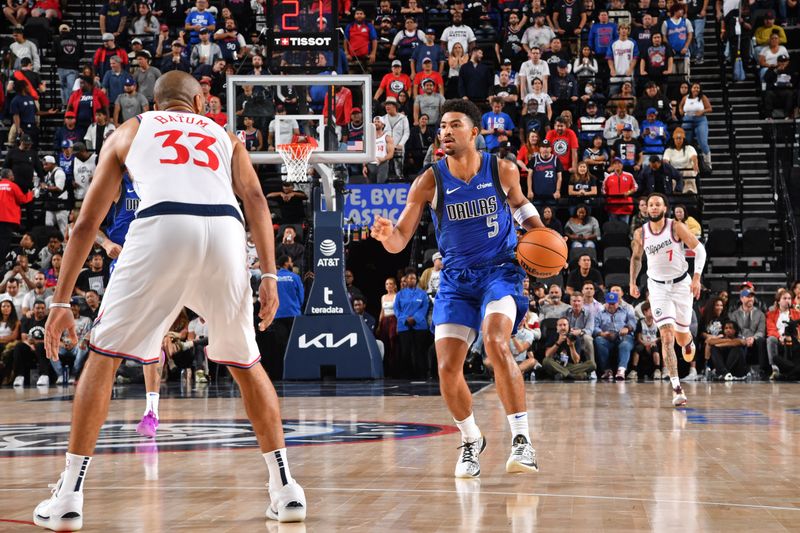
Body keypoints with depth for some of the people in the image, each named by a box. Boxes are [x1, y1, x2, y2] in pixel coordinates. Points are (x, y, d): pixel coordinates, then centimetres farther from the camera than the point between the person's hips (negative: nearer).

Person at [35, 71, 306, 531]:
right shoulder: (224, 136, 33)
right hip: (225, 231, 2)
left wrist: (61, 301, 25)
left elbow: (87, 221, 24)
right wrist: (269, 276, 4)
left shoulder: (130, 131, 30)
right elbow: (255, 198, 13)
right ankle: (286, 488, 20)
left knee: (104, 355, 13)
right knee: (246, 363, 21)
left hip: (161, 228, -2)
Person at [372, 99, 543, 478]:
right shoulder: (430, 181, -8)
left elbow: (519, 202, 18)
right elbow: (400, 241, -9)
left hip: (500, 270, -2)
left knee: (495, 343, -28)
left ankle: (522, 440, -20)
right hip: (456, 278, 2)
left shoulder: (503, 170, -6)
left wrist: (539, 231, 1)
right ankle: (471, 440, 22)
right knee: (448, 368, -5)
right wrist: (386, 235, -33)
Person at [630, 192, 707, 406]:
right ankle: (676, 388, -14)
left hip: (681, 284, -1)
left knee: (681, 338, 11)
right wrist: (632, 282, 10)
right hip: (658, 286, 1)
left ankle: (688, 341, 52)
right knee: (667, 337, -15)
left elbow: (700, 250, -7)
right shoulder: (640, 234, -3)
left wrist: (697, 277, -16)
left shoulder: (677, 227, -12)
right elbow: (636, 257, 16)